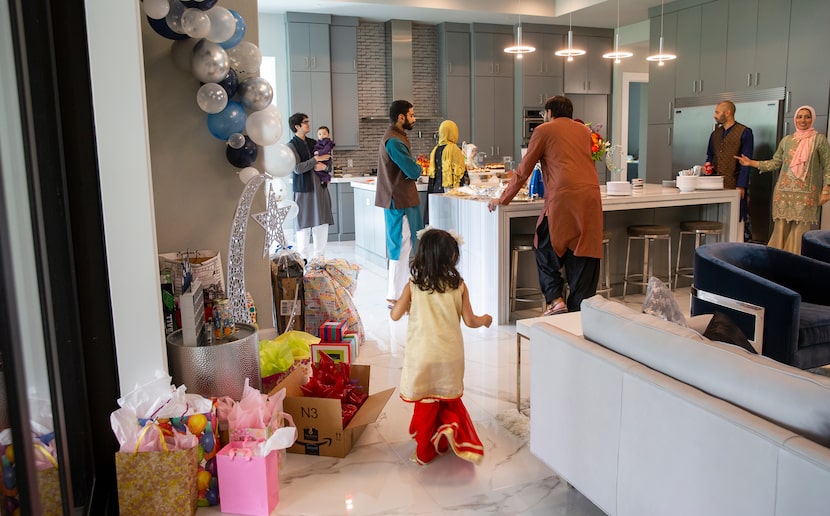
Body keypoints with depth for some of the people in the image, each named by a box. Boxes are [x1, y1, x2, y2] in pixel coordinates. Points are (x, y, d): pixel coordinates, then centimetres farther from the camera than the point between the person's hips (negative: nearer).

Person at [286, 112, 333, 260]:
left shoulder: (313, 143, 14)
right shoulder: (291, 146, -5)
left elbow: (328, 163, 16)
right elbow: (297, 168, -16)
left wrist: (324, 166, -7)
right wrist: (316, 159, -10)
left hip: (320, 187, 6)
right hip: (303, 190, -6)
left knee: (322, 224, 7)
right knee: (304, 226, 0)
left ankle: (319, 258, 19)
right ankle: (304, 259, 10)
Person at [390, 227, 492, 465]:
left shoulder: (413, 285, -8)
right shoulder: (459, 285, -6)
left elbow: (395, 315, -4)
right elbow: (469, 321, -1)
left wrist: (401, 303, 18)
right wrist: (484, 319, 20)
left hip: (422, 355, -1)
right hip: (450, 356, 1)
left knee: (426, 403, 14)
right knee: (449, 399, 25)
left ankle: (424, 452, 24)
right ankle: (451, 425, 1)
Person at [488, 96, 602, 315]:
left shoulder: (544, 130, 9)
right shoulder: (583, 130, 23)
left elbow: (524, 170, 8)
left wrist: (503, 199, 17)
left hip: (562, 198, -5)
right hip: (591, 196, 5)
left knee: (545, 248, 11)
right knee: (583, 253, 8)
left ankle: (554, 299, 1)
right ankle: (579, 309, 10)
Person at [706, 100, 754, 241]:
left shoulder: (744, 133, -2)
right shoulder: (715, 134, 16)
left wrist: (741, 186, -14)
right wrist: (708, 164, 4)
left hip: (735, 185, -6)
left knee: (736, 219, -4)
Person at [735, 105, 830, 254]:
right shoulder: (786, 140, 11)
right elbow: (775, 163, 14)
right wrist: (751, 163, 7)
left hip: (806, 194, -3)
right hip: (784, 191, 3)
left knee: (799, 231, -4)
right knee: (781, 229, 2)